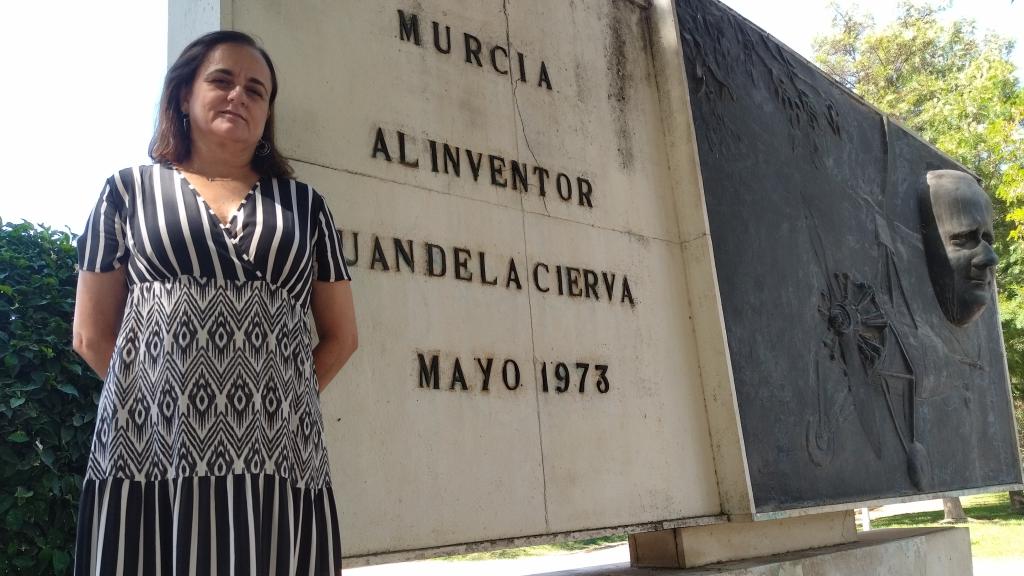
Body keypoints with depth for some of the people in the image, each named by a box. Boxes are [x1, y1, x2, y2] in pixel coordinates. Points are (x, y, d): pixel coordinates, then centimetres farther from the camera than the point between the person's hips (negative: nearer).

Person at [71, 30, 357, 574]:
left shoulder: (304, 204, 15)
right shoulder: (130, 190, 11)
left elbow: (340, 335, 15)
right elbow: (92, 333, 11)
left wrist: (274, 402, 6)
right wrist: (159, 390, 6)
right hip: (149, 453, -1)